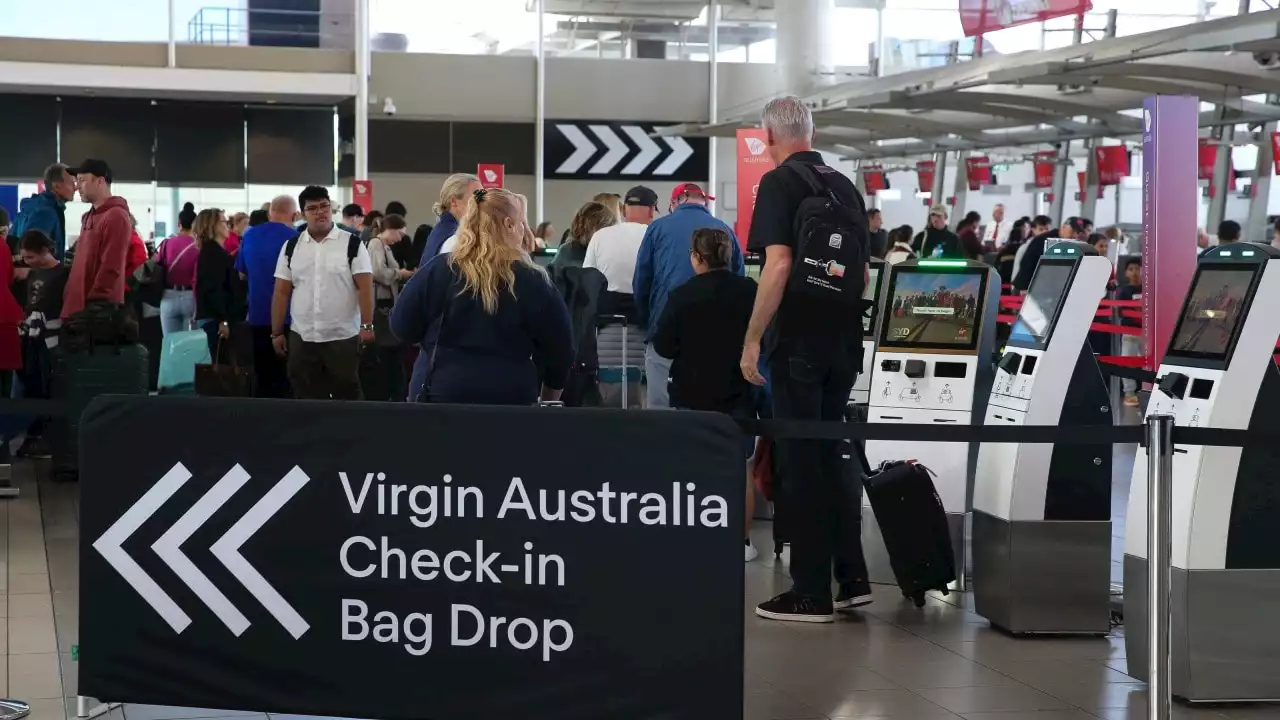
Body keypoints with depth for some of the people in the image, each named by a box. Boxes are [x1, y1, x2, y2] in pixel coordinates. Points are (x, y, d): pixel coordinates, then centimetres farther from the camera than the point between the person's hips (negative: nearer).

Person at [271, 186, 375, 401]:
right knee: (306, 399, 8)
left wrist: (367, 325, -17)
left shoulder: (352, 244, -3)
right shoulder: (291, 247, 7)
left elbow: (365, 287, -8)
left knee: (346, 396, 3)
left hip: (343, 337, -3)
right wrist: (277, 332, 5)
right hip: (301, 338, 3)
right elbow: (281, 292, 8)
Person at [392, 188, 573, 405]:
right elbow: (560, 350, 3)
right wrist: (549, 400, 20)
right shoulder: (533, 281, -4)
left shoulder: (439, 270, -3)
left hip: (442, 391, 1)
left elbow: (401, 326, 4)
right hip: (510, 399, -1)